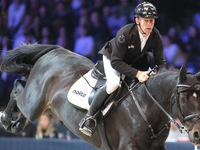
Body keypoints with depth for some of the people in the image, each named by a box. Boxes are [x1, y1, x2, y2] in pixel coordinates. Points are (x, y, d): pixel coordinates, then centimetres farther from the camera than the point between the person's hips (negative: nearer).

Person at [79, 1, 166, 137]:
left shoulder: (156, 37, -22)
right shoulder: (125, 34, -36)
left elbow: (161, 61, -12)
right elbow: (116, 62, -36)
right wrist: (137, 74, -45)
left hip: (136, 60, 6)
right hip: (112, 57, -6)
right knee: (113, 83, -31)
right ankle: (89, 117, -18)